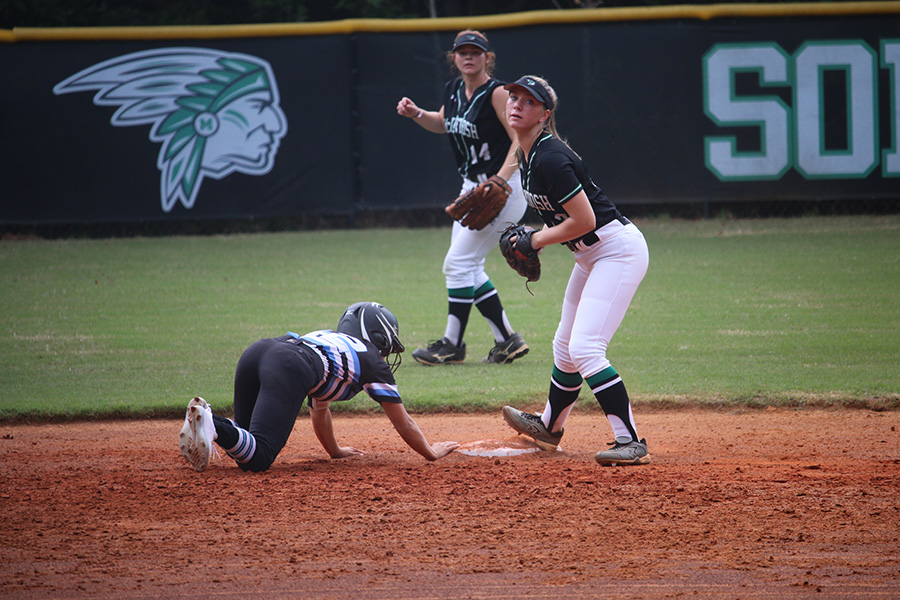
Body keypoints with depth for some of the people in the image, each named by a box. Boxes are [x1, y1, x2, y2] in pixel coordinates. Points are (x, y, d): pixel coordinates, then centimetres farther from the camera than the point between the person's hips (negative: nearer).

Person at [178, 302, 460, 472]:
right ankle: (212, 425, -42)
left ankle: (206, 420, -10)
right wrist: (431, 453, 46)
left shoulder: (328, 339, 44)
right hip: (287, 369, -7)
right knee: (258, 458, -17)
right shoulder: (372, 360, 25)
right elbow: (403, 423, 30)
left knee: (246, 450, 17)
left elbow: (318, 409, 56)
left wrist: (334, 450, 69)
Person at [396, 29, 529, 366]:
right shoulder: (454, 90, 7)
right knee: (467, 268, 11)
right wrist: (416, 114, 7)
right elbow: (443, 124, 27)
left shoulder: (496, 93, -17)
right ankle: (507, 341, 17)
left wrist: (499, 181, -33)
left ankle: (453, 345, 1)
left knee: (459, 263, -8)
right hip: (472, 187, 9)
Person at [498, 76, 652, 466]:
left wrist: (536, 240, -13)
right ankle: (549, 426, 44)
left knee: (585, 349, -19)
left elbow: (583, 220, -25)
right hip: (591, 256, 10)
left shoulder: (550, 159, -23)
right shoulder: (527, 154, 8)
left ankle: (631, 443, -20)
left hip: (618, 251, -10)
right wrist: (533, 244, 8)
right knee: (565, 346, 23)